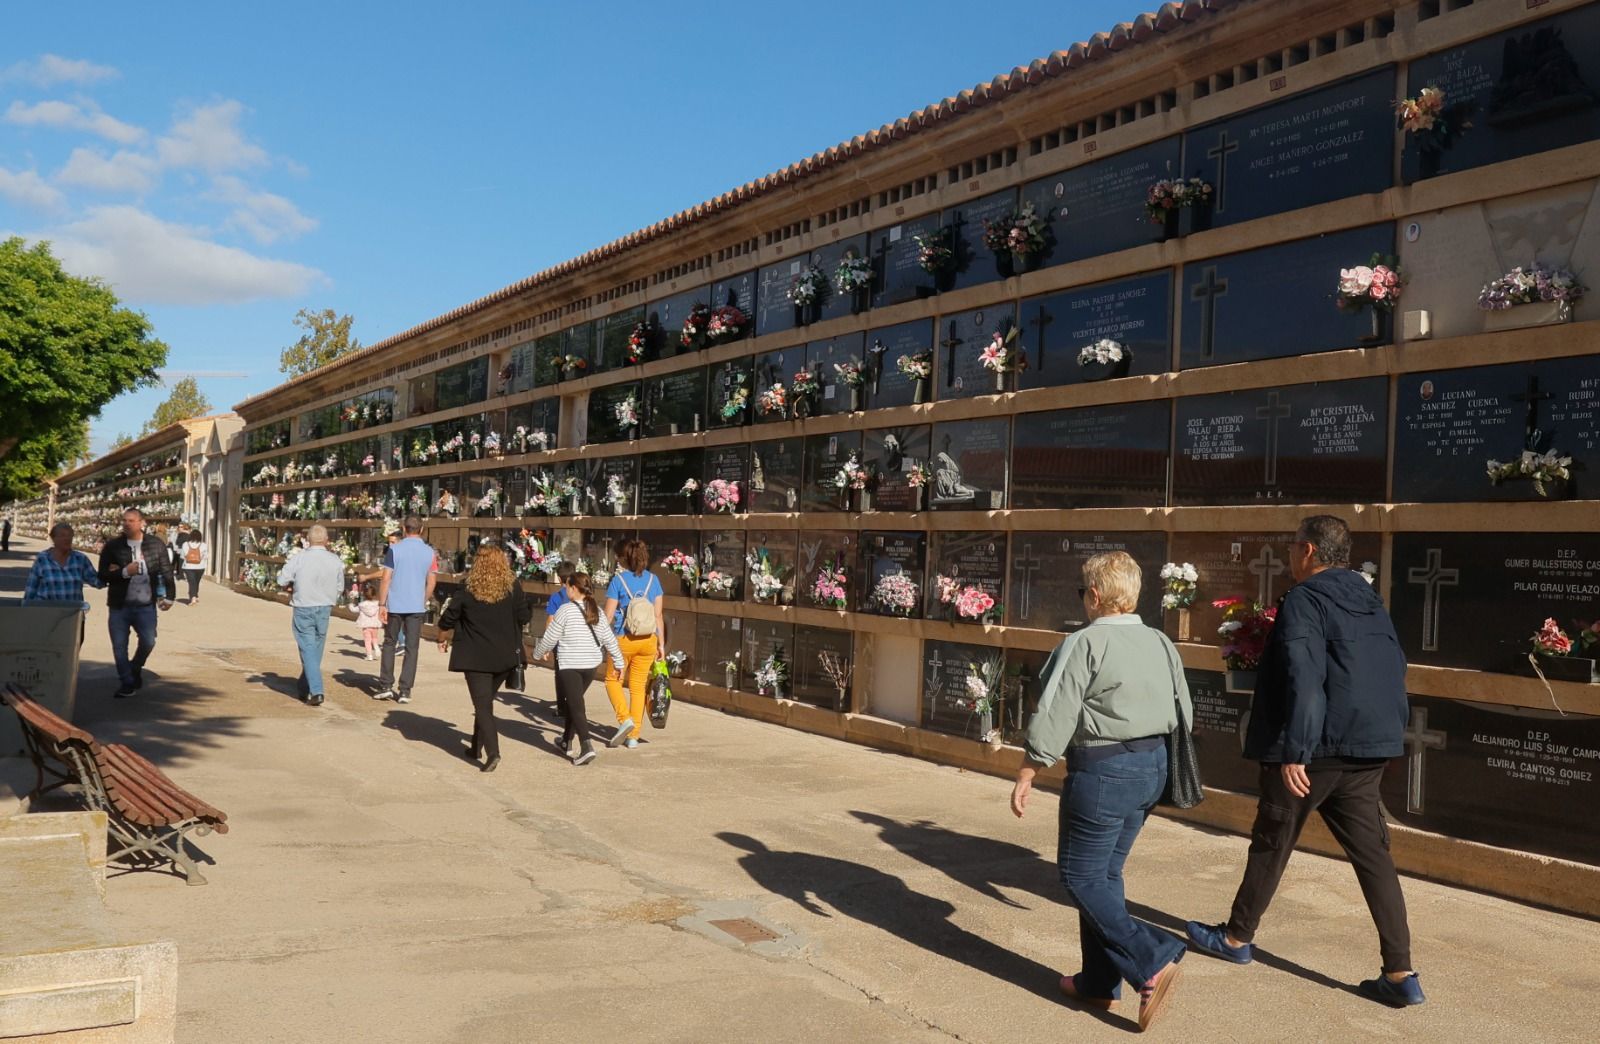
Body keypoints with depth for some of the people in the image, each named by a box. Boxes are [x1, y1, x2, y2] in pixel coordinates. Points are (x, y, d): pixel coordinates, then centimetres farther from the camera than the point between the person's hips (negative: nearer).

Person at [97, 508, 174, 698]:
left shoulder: (155, 544, -1)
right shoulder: (112, 545, -2)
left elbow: (166, 571, 4)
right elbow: (102, 575, -4)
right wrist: (124, 572, -19)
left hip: (145, 605, 0)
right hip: (119, 605, 1)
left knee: (148, 641, 1)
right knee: (120, 647, 5)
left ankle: (135, 669, 31)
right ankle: (127, 683, 20)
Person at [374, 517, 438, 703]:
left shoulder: (395, 549, -5)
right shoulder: (430, 552, 2)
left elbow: (386, 579, -7)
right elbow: (431, 582, 4)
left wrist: (381, 604, -4)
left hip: (395, 605, -1)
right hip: (417, 607, 1)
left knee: (389, 644, 14)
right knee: (412, 648, 4)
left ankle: (386, 686, 11)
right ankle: (405, 691, 3)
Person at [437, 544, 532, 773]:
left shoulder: (468, 590, -8)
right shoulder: (512, 587, -5)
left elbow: (448, 619, 0)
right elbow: (524, 616, 1)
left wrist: (443, 639, 19)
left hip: (475, 657, -3)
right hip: (505, 657, 3)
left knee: (482, 704, -2)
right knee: (486, 700, 20)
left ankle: (492, 752, -17)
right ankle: (477, 747, 29)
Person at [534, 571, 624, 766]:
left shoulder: (566, 610, -12)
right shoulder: (596, 611, 3)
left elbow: (550, 637, -6)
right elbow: (609, 638, 4)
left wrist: (538, 653, 11)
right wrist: (618, 662, 13)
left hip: (568, 665, -6)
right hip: (590, 665, 6)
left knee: (575, 706, -6)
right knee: (573, 702, 21)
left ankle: (586, 746, -20)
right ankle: (567, 742, 31)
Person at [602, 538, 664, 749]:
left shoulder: (618, 579, -6)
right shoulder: (653, 580, 3)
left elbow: (608, 615, -7)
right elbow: (658, 615, 3)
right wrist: (661, 643, 9)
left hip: (624, 639, -3)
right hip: (648, 640, 3)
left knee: (613, 680, 16)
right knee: (638, 686, 11)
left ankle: (625, 718, -4)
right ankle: (634, 736, 13)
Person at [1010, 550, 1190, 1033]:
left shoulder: (1086, 643, -15)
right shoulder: (1161, 643, 8)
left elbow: (1053, 717, -16)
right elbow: (1183, 713, 14)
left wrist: (1026, 776, -9)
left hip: (1103, 771, -8)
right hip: (1151, 766, 8)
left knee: (1081, 875, 3)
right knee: (1106, 873, 16)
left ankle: (1153, 961, -7)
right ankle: (1099, 982, 22)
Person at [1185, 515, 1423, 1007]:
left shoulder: (1303, 601, -13)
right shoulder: (1371, 602, 12)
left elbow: (1303, 681, -22)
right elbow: (1394, 670, 18)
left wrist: (1293, 753, -24)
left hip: (1314, 749, -7)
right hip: (1367, 753, 7)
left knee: (1271, 843, 9)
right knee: (1372, 854, 8)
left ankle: (1237, 938, 27)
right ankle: (1401, 973, 4)